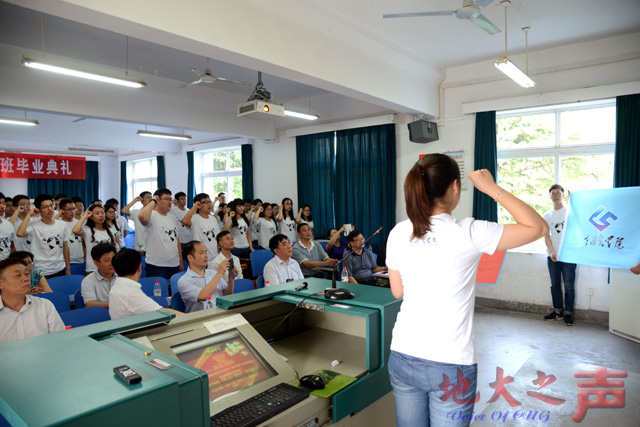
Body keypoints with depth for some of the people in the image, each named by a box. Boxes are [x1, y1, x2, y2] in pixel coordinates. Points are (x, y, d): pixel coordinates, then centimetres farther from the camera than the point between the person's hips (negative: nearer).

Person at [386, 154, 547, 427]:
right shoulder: (469, 233, -16)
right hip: (450, 366, -3)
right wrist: (492, 188, -1)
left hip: (403, 357, 4)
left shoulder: (398, 233, -4)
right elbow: (538, 227, -5)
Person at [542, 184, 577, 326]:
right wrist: (552, 252, -7)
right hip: (552, 256, 4)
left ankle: (568, 313, 9)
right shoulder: (547, 216, 10)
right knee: (555, 284, 10)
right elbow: (546, 236, 5)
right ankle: (558, 311, 21)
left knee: (569, 285, -1)